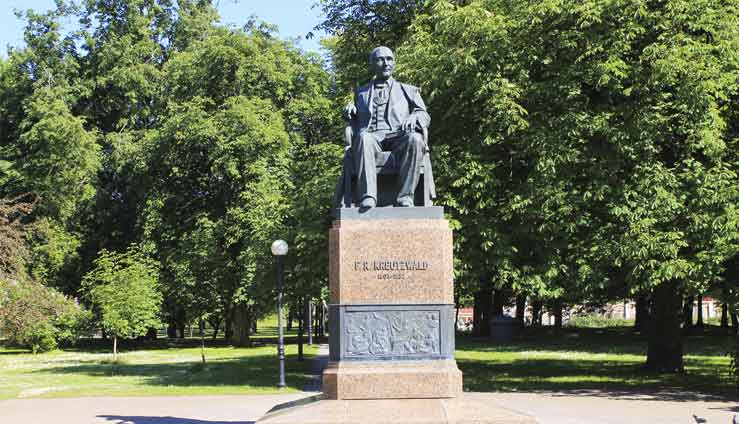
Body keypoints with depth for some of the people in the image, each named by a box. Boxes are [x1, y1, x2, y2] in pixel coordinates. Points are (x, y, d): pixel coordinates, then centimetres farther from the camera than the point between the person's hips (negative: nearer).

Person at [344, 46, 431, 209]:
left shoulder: (409, 91, 28)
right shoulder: (361, 92, 31)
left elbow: (424, 116, 16)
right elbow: (356, 124, 30)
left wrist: (414, 117, -8)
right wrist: (351, 113, 7)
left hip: (398, 137, 0)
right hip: (371, 136, 0)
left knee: (414, 139, -37)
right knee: (363, 138, -38)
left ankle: (405, 196, -39)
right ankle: (368, 197, -48)